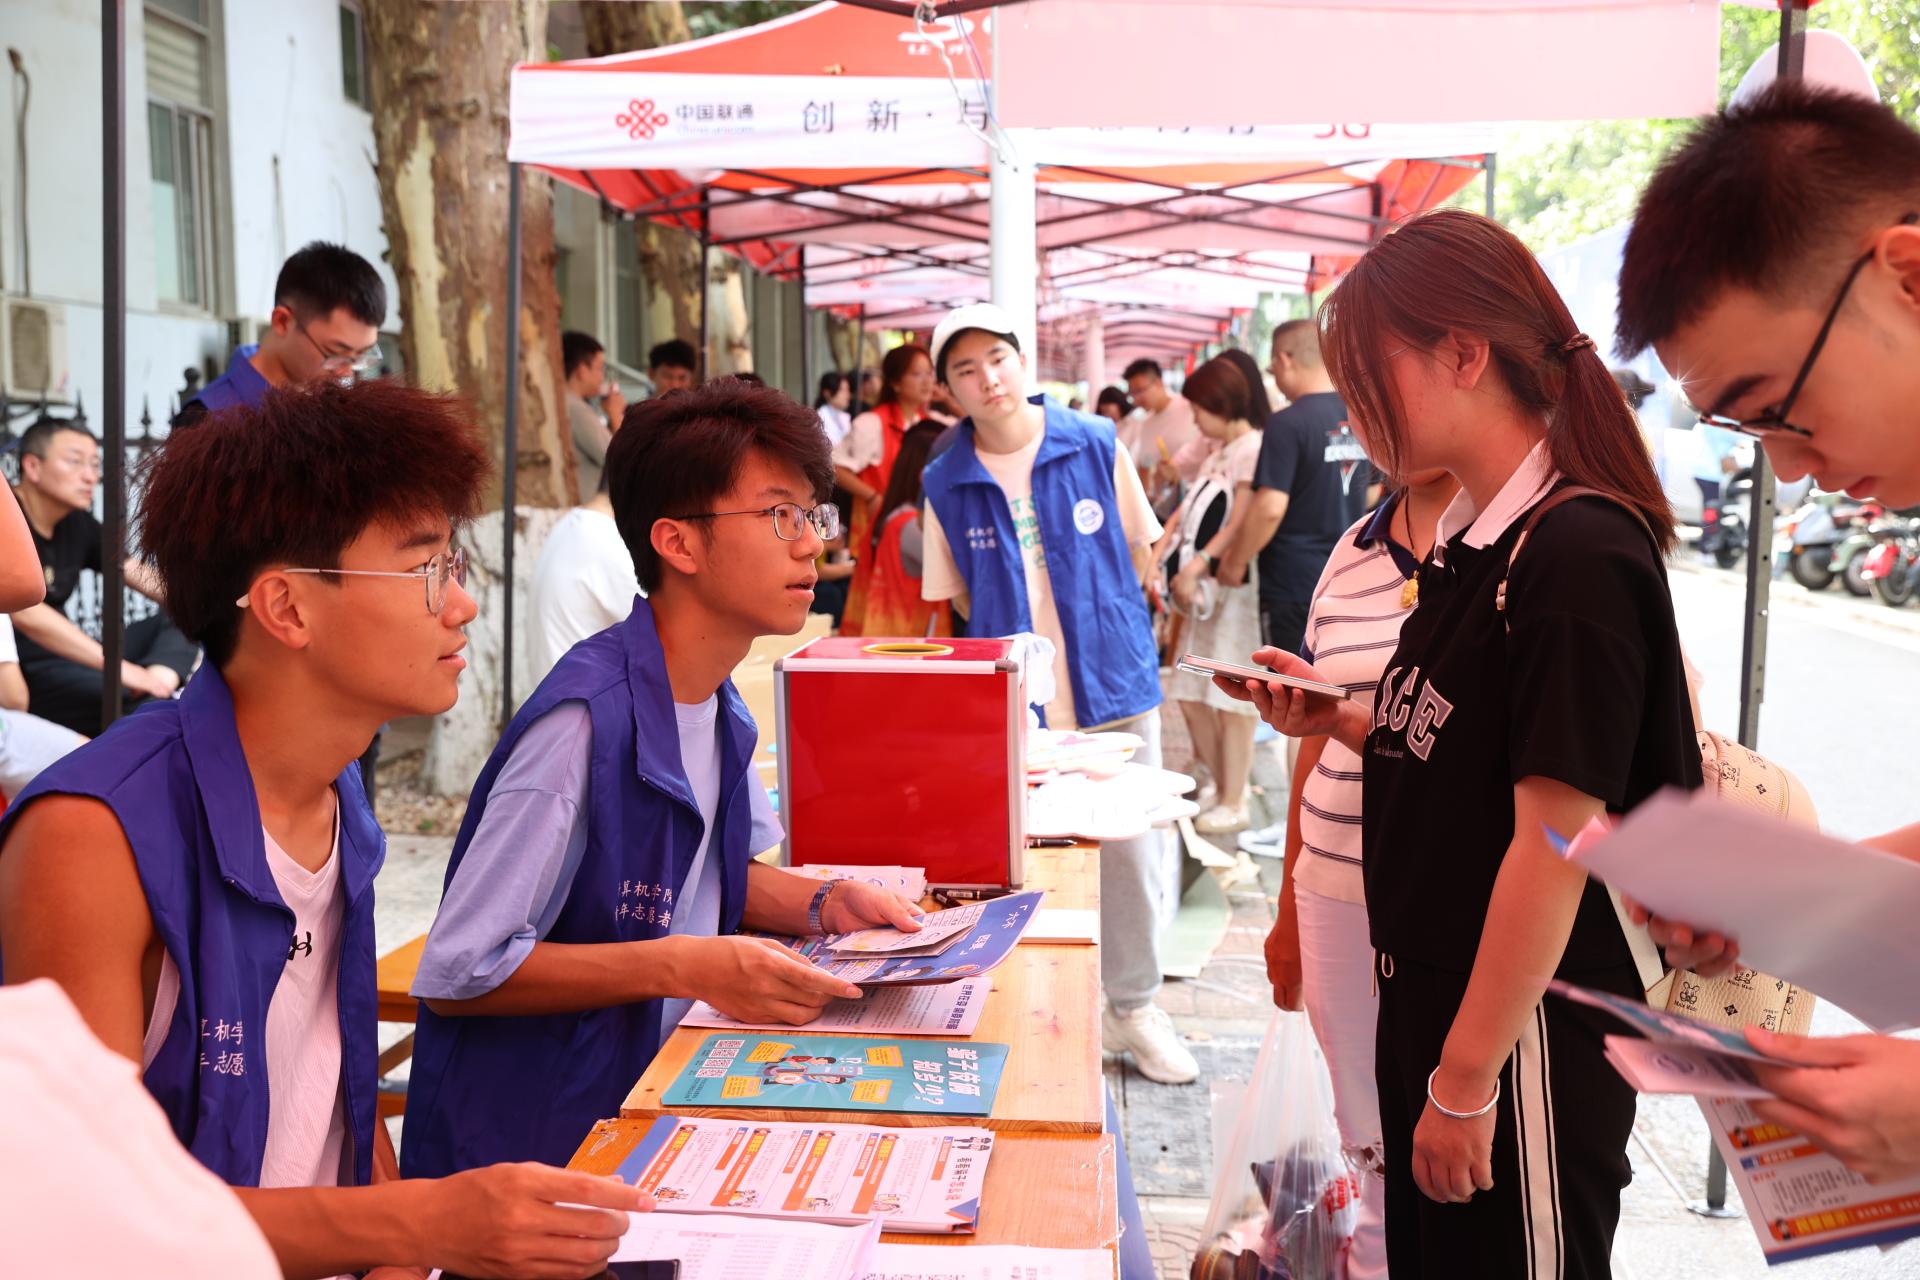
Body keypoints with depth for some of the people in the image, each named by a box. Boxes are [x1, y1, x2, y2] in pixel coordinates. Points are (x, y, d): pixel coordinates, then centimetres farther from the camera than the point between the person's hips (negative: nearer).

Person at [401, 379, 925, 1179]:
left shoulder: (718, 707, 4)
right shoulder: (587, 721, -24)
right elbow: (456, 976, -23)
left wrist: (823, 905, 1)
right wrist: (687, 967, -27)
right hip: (537, 1148, -8)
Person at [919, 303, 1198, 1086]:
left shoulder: (1095, 446, -4)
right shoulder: (945, 483, -2)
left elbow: (1138, 547, 7)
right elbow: (956, 594, 8)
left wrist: (1101, 629, 6)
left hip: (1114, 687, 0)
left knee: (1133, 847, 8)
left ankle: (1134, 1007, 26)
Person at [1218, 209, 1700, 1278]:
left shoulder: (1578, 554, -21)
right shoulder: (1472, 547, 7)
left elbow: (1557, 835, -22)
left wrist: (1467, 1077, -20)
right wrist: (1345, 724, -1)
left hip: (1525, 1028, -9)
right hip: (1431, 994, 9)